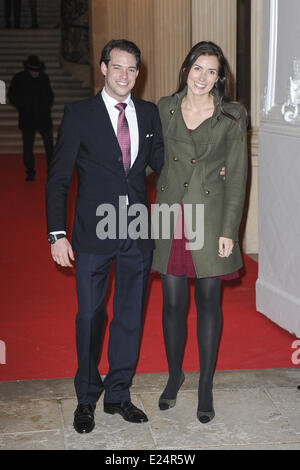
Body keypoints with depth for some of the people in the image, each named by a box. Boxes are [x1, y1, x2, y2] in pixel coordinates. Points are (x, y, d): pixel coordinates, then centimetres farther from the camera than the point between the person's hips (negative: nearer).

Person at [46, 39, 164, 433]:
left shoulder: (149, 113, 6)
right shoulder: (79, 114, -4)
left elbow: (162, 162, 13)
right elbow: (58, 179, -4)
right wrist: (57, 234, -10)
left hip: (137, 234, 3)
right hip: (94, 233, -3)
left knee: (130, 315, 12)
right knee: (90, 316, 6)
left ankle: (118, 394, 28)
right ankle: (87, 399, 24)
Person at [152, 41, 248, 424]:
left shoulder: (232, 116, -1)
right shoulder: (165, 109, 6)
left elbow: (237, 175, -2)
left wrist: (229, 230, -8)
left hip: (210, 214, -2)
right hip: (171, 215, 2)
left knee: (208, 301, 4)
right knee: (172, 302, 7)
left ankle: (205, 388, 18)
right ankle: (174, 376, 28)